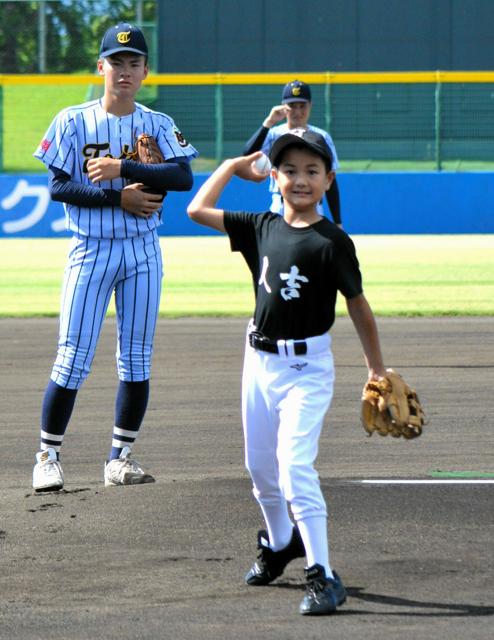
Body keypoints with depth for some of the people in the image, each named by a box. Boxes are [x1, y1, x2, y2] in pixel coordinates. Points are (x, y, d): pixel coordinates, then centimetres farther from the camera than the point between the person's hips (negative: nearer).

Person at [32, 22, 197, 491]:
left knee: (137, 358, 4)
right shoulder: (73, 122, -1)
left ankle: (120, 457, 12)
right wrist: (117, 197, -16)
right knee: (73, 357, -6)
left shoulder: (158, 125, 5)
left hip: (143, 250, 3)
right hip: (90, 250, -3)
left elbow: (183, 177, -11)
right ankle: (48, 456, 3)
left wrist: (121, 168, -21)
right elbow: (58, 186, -8)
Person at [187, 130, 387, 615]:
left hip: (307, 367, -6)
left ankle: (323, 576, -15)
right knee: (260, 467, 18)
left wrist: (377, 369, -2)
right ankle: (280, 543, 43)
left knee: (295, 466, -18)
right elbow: (197, 210, 7)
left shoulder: (332, 242, -12)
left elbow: (358, 305, -6)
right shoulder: (262, 228, 3)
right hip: (260, 361, 6)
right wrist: (234, 166, 11)